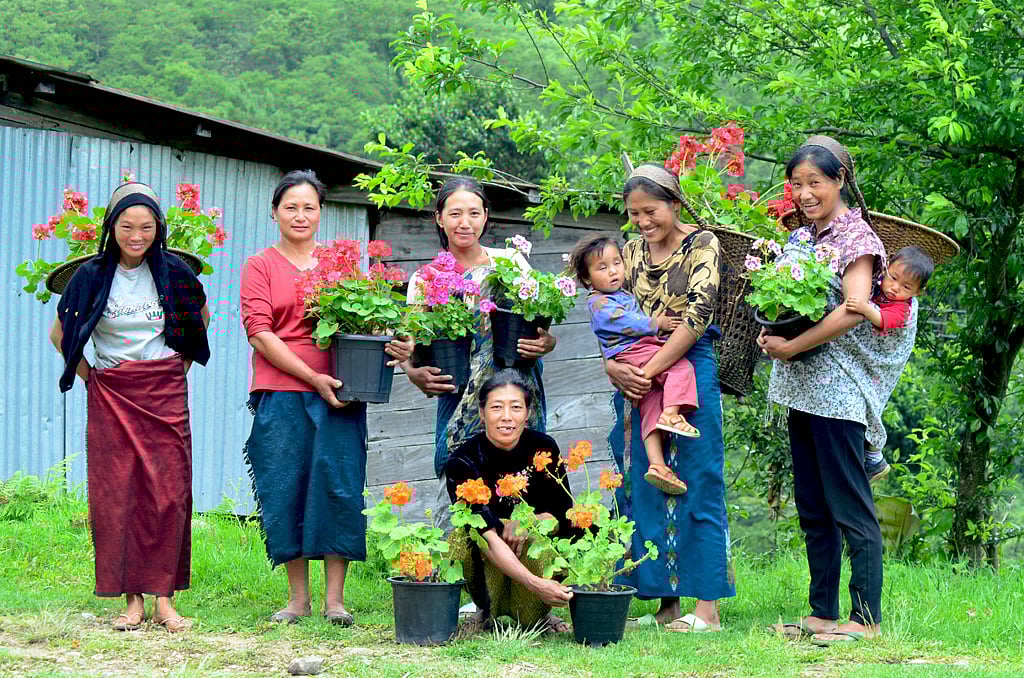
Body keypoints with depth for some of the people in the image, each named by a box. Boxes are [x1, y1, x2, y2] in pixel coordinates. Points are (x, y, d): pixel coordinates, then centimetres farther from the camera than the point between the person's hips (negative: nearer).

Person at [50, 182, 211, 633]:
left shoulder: (174, 273, 1)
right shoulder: (91, 276, 0)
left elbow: (201, 317, 19)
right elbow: (60, 334, 11)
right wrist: (89, 375, 3)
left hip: (166, 392, 0)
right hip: (111, 395, 0)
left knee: (168, 493, -6)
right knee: (117, 494, -4)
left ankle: (163, 599, -2)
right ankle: (132, 600, 0)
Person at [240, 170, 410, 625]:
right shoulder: (260, 266, 8)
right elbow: (259, 332, -2)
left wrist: (388, 346, -8)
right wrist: (312, 377, -12)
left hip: (337, 394, 1)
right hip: (280, 392, -1)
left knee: (339, 487, -4)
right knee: (286, 490, 0)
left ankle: (335, 599, 1)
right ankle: (298, 598, 10)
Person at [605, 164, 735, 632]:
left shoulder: (702, 245, -4)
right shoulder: (632, 253, 13)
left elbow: (697, 317, -14)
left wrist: (649, 370, -18)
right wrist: (612, 366, -11)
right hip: (635, 380, 6)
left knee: (696, 487, -5)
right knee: (644, 490, 6)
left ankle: (707, 608, -4)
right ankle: (666, 601, 13)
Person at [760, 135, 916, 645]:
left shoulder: (855, 235, -9)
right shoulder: (802, 237, 14)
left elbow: (853, 310, -21)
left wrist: (792, 347, -18)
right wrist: (771, 336, 1)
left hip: (837, 388, -8)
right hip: (802, 389, 8)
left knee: (850, 507, -7)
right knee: (813, 509, 11)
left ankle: (866, 618, -4)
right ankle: (822, 613, 17)